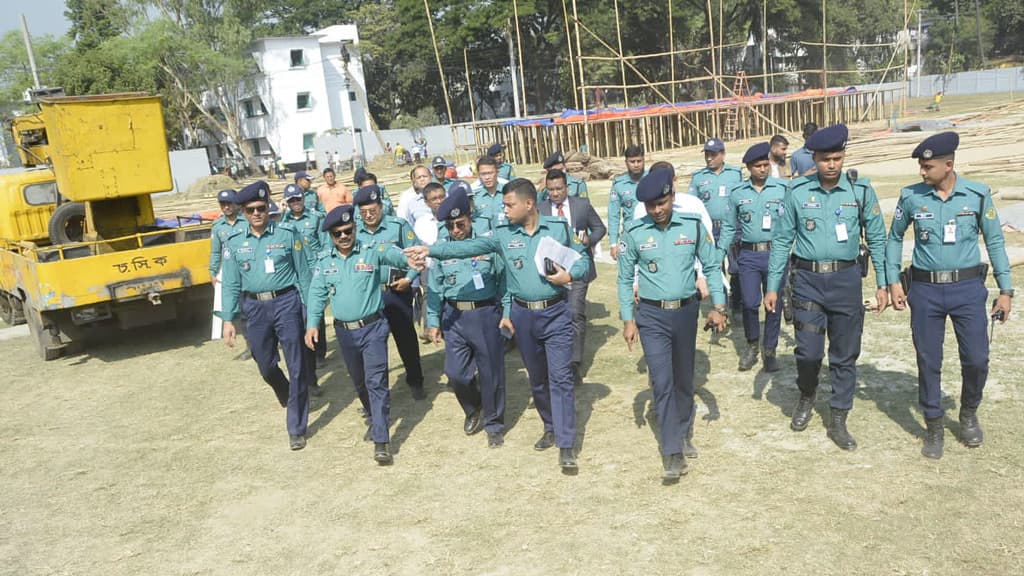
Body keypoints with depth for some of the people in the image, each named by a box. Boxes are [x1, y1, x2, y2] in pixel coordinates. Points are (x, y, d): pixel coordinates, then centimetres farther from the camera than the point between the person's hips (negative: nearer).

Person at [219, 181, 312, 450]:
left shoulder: (287, 235, -2)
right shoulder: (234, 243, 5)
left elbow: (303, 275, 0)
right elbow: (231, 284, 7)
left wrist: (310, 312, -1)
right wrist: (228, 320, 1)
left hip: (286, 302, -3)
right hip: (255, 308, 3)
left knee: (297, 367, -2)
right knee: (266, 365, 15)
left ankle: (296, 428, 8)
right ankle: (288, 398, 47)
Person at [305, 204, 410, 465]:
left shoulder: (371, 251, -11)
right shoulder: (324, 260, 4)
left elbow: (392, 254, -31)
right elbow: (317, 293, 5)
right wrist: (312, 324, -7)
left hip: (373, 327, -5)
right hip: (344, 331, 5)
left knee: (376, 381, -9)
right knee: (358, 381, 20)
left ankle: (381, 440, -6)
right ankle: (375, 420, 44)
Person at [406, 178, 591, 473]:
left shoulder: (558, 227, -2)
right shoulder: (503, 234, 1)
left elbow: (582, 257, 7)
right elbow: (469, 247, -8)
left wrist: (570, 275, -13)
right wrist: (431, 250, -18)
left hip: (556, 313, -3)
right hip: (522, 315, 3)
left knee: (560, 377, -6)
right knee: (537, 377, 14)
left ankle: (566, 446, -2)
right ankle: (551, 428, 34)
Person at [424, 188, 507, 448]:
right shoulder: (440, 246, 1)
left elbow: (503, 277, -3)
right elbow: (435, 286, 7)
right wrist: (433, 322, 8)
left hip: (486, 313, -2)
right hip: (454, 316, 2)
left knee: (491, 372, 6)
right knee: (456, 372, 4)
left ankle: (494, 424, 26)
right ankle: (473, 410, 35)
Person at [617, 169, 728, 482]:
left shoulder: (694, 226, -5)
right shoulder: (633, 233, -8)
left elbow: (711, 266, 3)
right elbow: (625, 280, 0)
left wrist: (718, 307, -5)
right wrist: (628, 320, -4)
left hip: (686, 311, 2)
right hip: (652, 316, -2)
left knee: (684, 378, 16)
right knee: (662, 381, -7)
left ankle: (683, 433, 37)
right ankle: (672, 451, 0)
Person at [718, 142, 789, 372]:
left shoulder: (783, 189, -1)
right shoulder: (737, 193, 4)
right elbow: (729, 228, 11)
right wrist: (718, 256, 6)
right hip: (748, 255, 1)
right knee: (750, 303, -4)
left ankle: (770, 350, 21)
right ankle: (752, 345, 21)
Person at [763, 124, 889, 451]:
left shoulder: (861, 191, -1)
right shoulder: (797, 192, -2)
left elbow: (876, 238, 6)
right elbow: (781, 241, 2)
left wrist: (882, 284, 3)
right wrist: (772, 287, 0)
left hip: (846, 280, 1)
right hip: (808, 279, -1)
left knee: (845, 354, 8)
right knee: (809, 351, -4)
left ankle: (838, 421, 22)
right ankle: (807, 396, 29)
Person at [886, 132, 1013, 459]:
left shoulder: (978, 195, -4)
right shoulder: (911, 197, -3)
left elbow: (995, 241, 3)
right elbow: (894, 238, 9)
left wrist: (1005, 290, 2)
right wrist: (893, 281, 2)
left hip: (968, 287, 0)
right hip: (925, 289, 0)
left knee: (976, 359, 4)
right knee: (928, 361, 7)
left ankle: (969, 414, 32)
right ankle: (934, 426, 23)